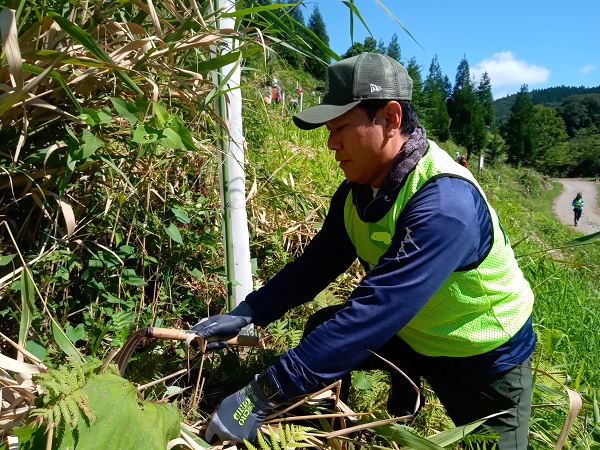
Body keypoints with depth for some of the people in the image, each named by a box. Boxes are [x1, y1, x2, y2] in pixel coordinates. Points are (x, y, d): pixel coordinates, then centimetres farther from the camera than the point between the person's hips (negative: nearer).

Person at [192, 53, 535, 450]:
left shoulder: (445, 202, -36)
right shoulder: (357, 190, -11)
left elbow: (376, 311, -42)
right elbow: (316, 263, -4)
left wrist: (261, 398, -40)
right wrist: (246, 315, -15)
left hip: (487, 358, -5)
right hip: (413, 333, 6)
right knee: (322, 332, -1)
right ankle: (403, 388, 16)